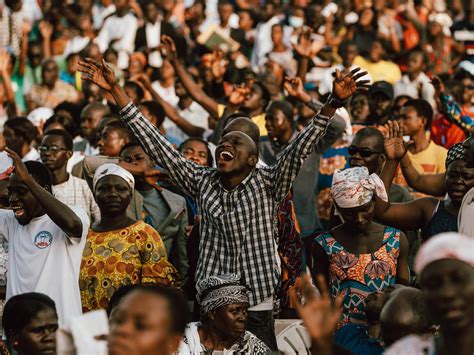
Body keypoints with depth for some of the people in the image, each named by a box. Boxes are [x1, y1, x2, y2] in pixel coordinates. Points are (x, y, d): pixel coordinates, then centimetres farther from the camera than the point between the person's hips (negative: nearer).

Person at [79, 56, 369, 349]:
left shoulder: (268, 184, -1)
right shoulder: (203, 182, 5)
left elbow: (302, 147, -13)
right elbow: (156, 145, 3)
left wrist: (334, 103, -26)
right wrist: (116, 90, -1)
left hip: (257, 306, -2)